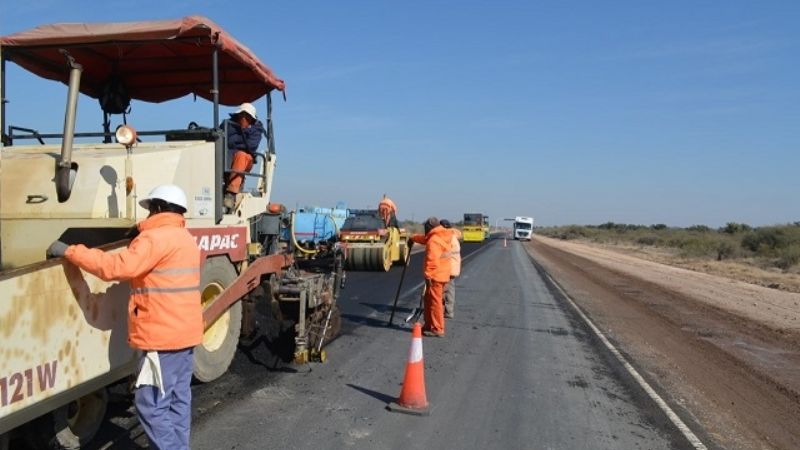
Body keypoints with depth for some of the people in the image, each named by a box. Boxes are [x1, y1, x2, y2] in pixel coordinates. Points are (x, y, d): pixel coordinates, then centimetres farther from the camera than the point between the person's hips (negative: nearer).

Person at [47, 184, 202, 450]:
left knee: (151, 405, -3)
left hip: (163, 337, -10)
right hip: (184, 333, 10)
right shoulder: (186, 239, 17)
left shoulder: (156, 238, -14)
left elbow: (117, 267, -23)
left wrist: (70, 251, -15)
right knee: (178, 400, 14)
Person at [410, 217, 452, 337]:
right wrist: (413, 238, 45)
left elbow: (432, 259, -25)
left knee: (435, 302, -5)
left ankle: (437, 329, -2)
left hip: (435, 276, -10)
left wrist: (428, 275, -23)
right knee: (429, 300, 17)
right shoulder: (442, 237, 15)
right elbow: (425, 238, 33)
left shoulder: (433, 240, -17)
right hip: (443, 274, 10)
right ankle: (429, 325, 24)